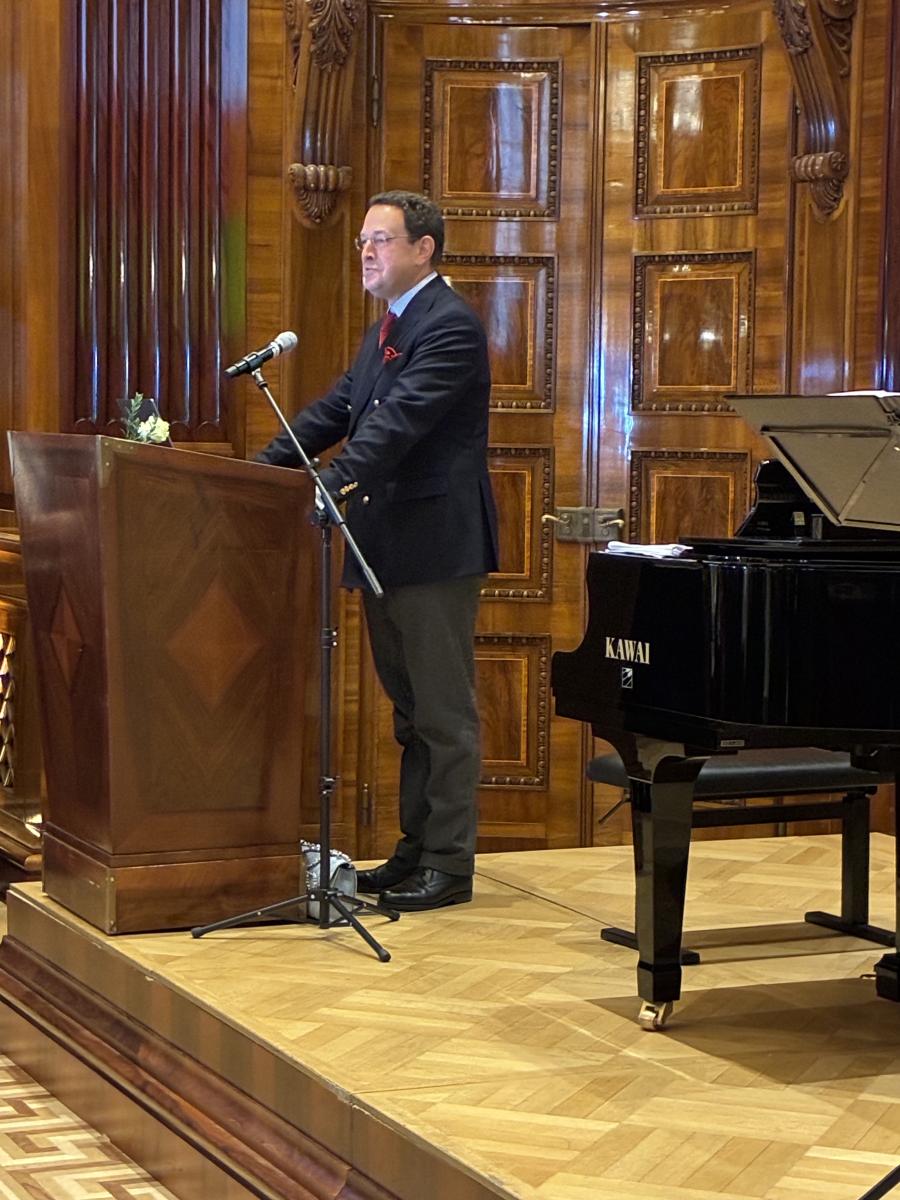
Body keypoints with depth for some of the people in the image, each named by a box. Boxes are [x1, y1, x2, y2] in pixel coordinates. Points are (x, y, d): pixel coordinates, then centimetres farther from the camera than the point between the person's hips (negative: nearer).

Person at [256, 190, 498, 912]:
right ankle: (416, 848, 26)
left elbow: (401, 418, -26)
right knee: (409, 708, 16)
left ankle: (449, 865, 3)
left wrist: (337, 483, -37)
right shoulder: (387, 329, 17)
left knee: (444, 711, -3)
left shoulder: (450, 326, -14)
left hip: (436, 545, -10)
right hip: (387, 546, 10)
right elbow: (337, 410, 14)